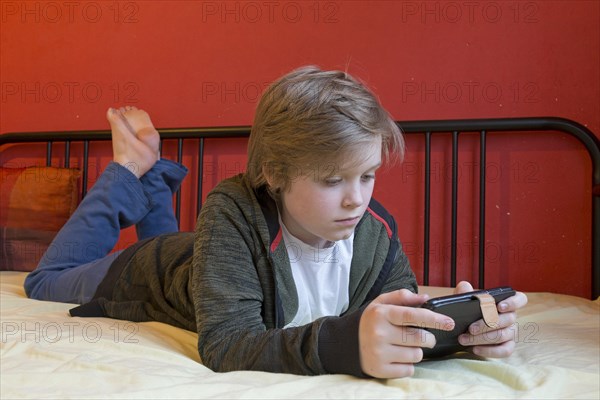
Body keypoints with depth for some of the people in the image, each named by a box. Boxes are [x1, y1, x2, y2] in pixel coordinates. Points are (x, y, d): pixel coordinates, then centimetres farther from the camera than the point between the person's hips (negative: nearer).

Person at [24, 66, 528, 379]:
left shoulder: (377, 229, -31)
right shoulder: (233, 214, -46)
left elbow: (401, 319, -27)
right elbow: (224, 345, -53)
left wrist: (461, 325, -51)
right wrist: (345, 342, -70)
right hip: (141, 275, -4)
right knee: (48, 280, 29)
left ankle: (152, 173, 46)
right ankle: (131, 169, 30)